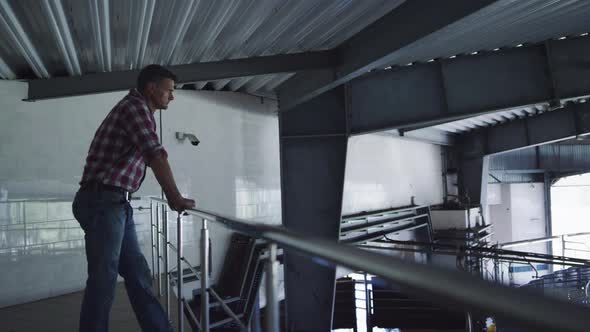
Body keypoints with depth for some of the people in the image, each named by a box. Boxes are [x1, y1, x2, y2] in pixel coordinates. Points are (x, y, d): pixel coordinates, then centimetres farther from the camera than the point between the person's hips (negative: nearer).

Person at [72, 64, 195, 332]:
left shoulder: (141, 112, 21)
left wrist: (172, 198, 24)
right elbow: (157, 156, -17)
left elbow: (150, 158, 25)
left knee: (138, 274, 11)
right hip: (102, 202, -10)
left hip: (116, 204, 10)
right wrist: (176, 198, -12)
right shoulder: (135, 106, -9)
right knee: (103, 279, -4)